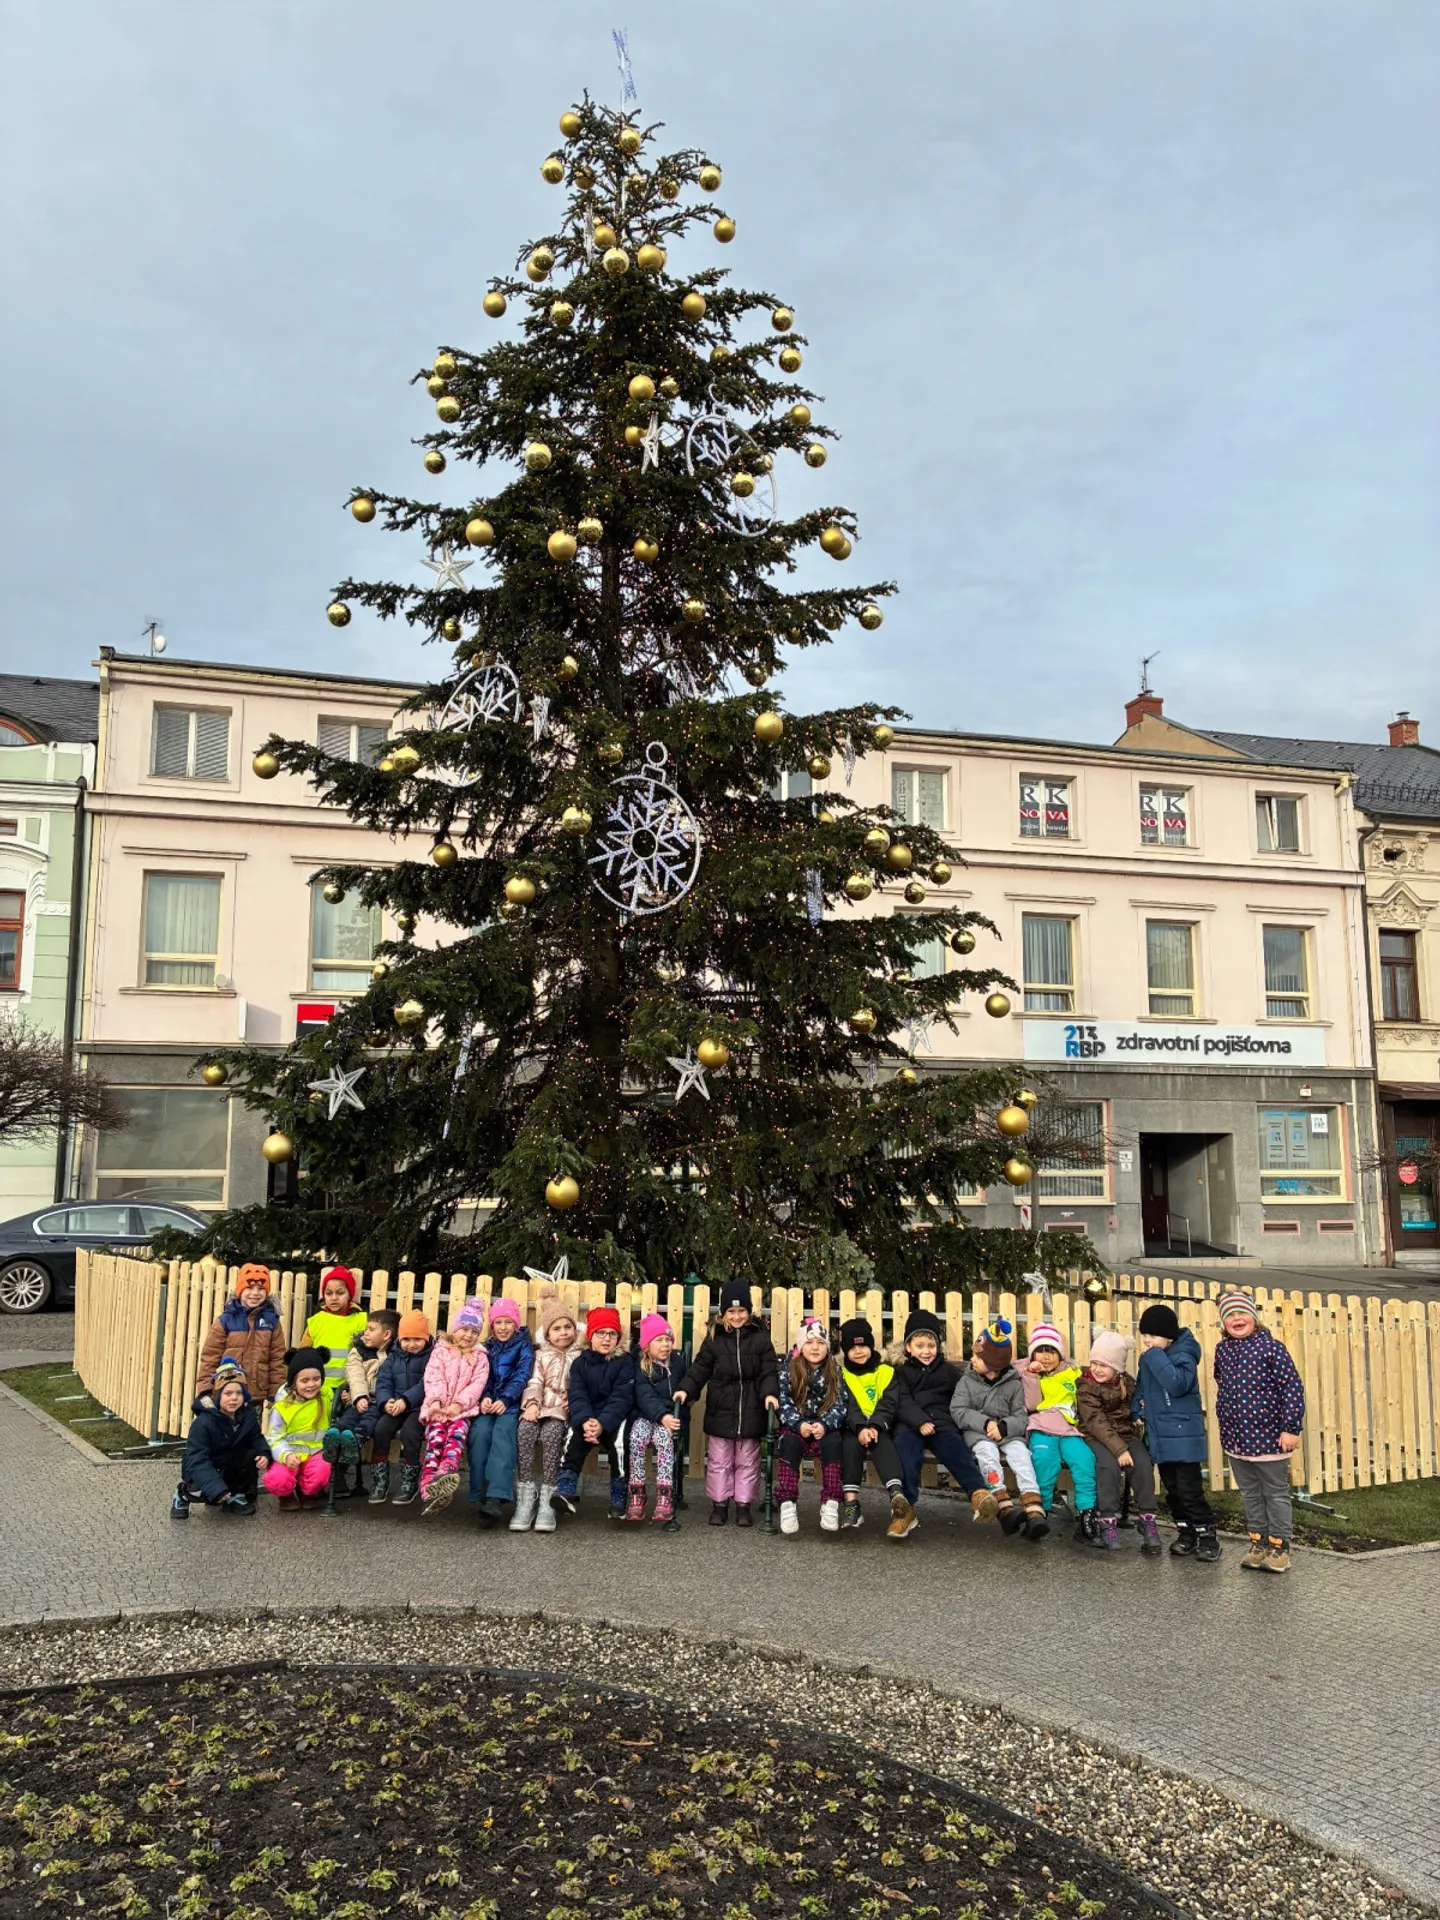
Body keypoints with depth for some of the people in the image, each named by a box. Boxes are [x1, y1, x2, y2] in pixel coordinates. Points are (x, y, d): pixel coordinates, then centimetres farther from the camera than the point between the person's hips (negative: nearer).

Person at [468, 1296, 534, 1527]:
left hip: (511, 1404, -3)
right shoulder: (486, 1348, 22)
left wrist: (505, 1400, -20)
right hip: (487, 1404, 3)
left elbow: (521, 1377, -3)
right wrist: (484, 1398, -12)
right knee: (479, 1432, -30)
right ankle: (480, 1496, -33)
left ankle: (496, 1498, -48)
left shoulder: (524, 1346, 11)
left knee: (502, 1432, -34)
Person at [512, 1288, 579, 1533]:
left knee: (550, 1435, -34)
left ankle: (547, 1499, -31)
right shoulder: (541, 1355, 20)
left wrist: (574, 1408, -12)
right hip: (539, 1407, 2)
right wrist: (532, 1403, -14)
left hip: (563, 1409, -2)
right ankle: (525, 1497, -30)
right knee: (525, 1431, -31)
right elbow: (534, 1382, 7)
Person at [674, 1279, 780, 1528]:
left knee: (747, 1461, 9)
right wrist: (686, 1389, -14)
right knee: (719, 1461, 9)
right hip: (721, 1410, 0)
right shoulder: (713, 1339, 0)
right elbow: (699, 1369, 0)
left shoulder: (760, 1338, 0)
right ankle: (719, 1504, 19)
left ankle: (744, 1505, 19)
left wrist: (770, 1393, -18)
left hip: (751, 1411, 0)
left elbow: (769, 1371, -2)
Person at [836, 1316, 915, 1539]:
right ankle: (850, 1503, -39)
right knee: (850, 1442, -34)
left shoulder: (886, 1372, 9)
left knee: (883, 1443, -34)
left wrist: (874, 1427, -24)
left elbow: (888, 1404, -5)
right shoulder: (842, 1375, 9)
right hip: (853, 1428, 1)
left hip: (880, 1427, 0)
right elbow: (848, 1406, -6)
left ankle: (898, 1498, -55)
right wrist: (861, 1428, -27)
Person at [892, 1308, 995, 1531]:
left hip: (942, 1423, 1)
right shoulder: (902, 1372, 19)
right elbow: (902, 1403, 3)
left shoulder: (949, 1370, 24)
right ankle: (906, 1507, -41)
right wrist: (920, 1421, -16)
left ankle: (978, 1493, -52)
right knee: (904, 1447, -32)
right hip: (910, 1425, -1)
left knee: (954, 1448, -30)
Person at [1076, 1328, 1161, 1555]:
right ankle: (1107, 1522, -24)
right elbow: (1096, 1422, -17)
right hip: (1096, 1437, -4)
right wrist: (1119, 1449, -27)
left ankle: (1147, 1520, -15)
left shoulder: (1127, 1383, 7)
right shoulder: (1086, 1387, -8)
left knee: (1142, 1463, -24)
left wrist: (1131, 1442, -3)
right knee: (1109, 1464, -32)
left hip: (1126, 1434, 4)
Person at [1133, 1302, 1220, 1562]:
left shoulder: (1183, 1355, -15)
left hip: (1183, 1435, -8)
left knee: (1189, 1490, -6)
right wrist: (1137, 1410, 5)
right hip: (1159, 1435, 8)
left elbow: (1177, 1384, -33)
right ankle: (1185, 1533, 24)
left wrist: (1155, 1356, -29)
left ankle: (1207, 1535, 6)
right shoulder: (1148, 1358, 9)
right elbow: (1141, 1388, 21)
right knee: (1172, 1489, 14)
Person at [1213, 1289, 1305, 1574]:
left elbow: (1293, 1387, -16)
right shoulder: (1223, 1349, 3)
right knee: (1250, 1494, 16)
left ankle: (1279, 1547, 20)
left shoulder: (1270, 1347, -15)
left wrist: (1291, 1428, -18)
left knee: (1275, 1493, 9)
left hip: (1268, 1437, -6)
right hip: (1236, 1438, 6)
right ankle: (1258, 1543, 28)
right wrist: (1224, 1421, 19)